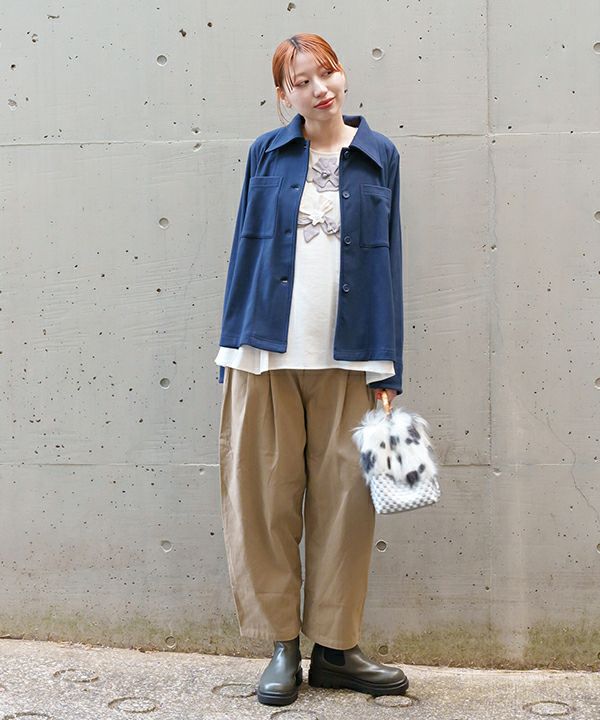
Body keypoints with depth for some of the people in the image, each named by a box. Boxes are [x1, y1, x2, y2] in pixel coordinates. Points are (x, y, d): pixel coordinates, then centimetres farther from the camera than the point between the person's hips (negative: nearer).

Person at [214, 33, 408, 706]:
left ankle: (334, 646, 16)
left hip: (345, 359, 0)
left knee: (344, 497, 2)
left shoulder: (379, 156, 9)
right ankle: (282, 645, 15)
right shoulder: (265, 154, 9)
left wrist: (387, 367, 2)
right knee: (267, 494, 2)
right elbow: (245, 249, 9)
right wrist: (235, 349, 3)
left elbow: (388, 261, 7)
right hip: (269, 353, 0)